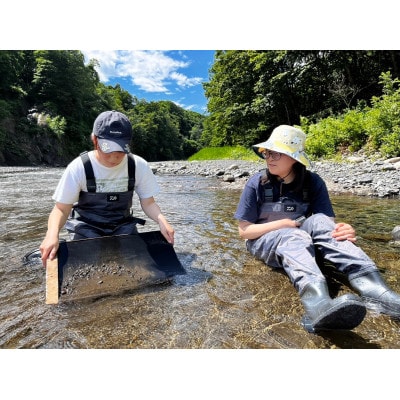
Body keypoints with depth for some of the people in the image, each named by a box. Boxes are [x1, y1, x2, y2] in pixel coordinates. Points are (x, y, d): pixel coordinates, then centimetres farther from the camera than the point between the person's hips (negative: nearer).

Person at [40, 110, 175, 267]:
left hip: (123, 226, 2)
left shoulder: (139, 166, -12)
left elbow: (148, 203, -5)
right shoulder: (78, 167, -17)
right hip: (86, 227, -1)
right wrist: (52, 235, -34)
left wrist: (162, 220, -27)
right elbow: (61, 209, -13)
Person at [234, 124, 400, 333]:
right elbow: (244, 231, -11)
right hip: (264, 242, -2)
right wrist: (284, 224, -19)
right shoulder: (257, 184, -12)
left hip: (298, 238, 3)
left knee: (319, 221, -27)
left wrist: (343, 230, -35)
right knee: (293, 236, -35)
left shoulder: (313, 182, -5)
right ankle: (317, 305, -62)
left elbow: (329, 222, -11)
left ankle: (371, 287, -44)